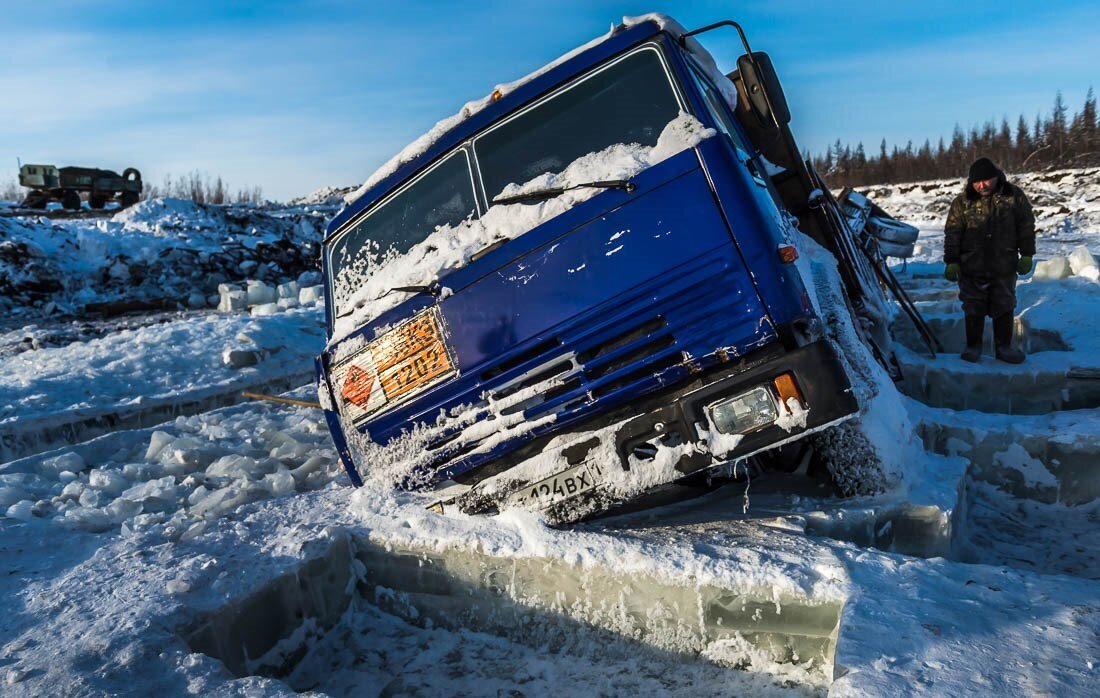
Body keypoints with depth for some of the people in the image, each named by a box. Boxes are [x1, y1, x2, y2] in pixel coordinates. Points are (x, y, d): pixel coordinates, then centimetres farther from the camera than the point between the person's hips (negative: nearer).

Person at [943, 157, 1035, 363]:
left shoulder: (1014, 196, 1)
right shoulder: (962, 202, -2)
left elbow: (1027, 226, 8)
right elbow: (952, 234, 0)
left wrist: (1026, 255, 5)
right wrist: (951, 262, -4)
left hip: (1004, 267, 1)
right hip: (972, 267, -1)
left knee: (1004, 308, 8)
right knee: (974, 309, 5)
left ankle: (1003, 347, 19)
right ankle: (973, 346, 19)